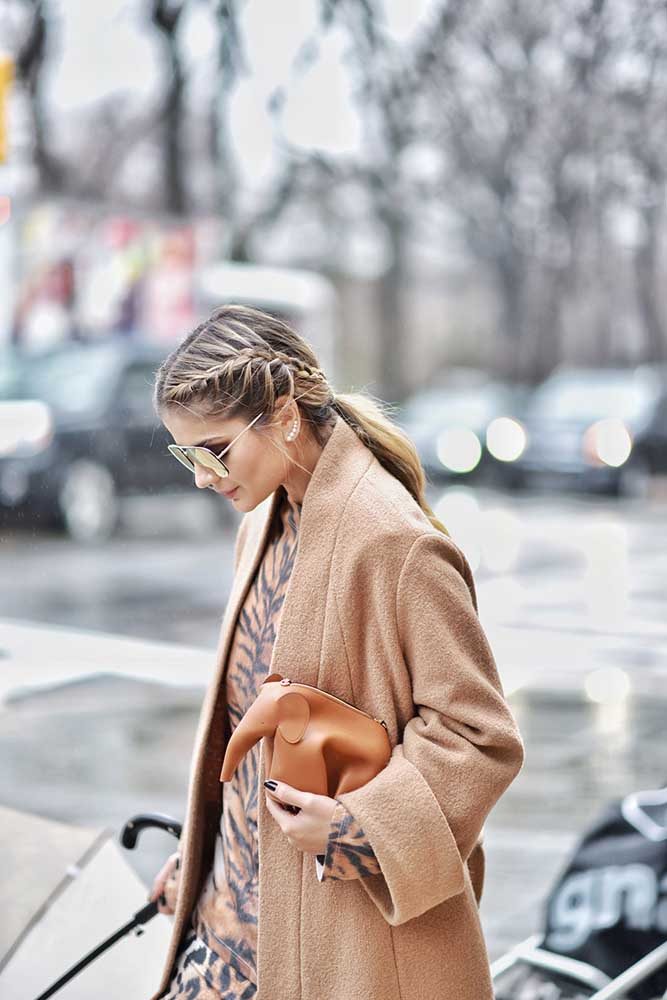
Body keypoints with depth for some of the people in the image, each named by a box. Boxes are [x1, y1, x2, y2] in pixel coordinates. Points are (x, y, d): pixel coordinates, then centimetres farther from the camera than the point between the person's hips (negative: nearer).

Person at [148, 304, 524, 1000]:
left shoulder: (397, 543, -18)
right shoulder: (263, 524, 8)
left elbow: (482, 738, -15)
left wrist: (352, 820, -22)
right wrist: (196, 854, 18)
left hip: (355, 913, -7)